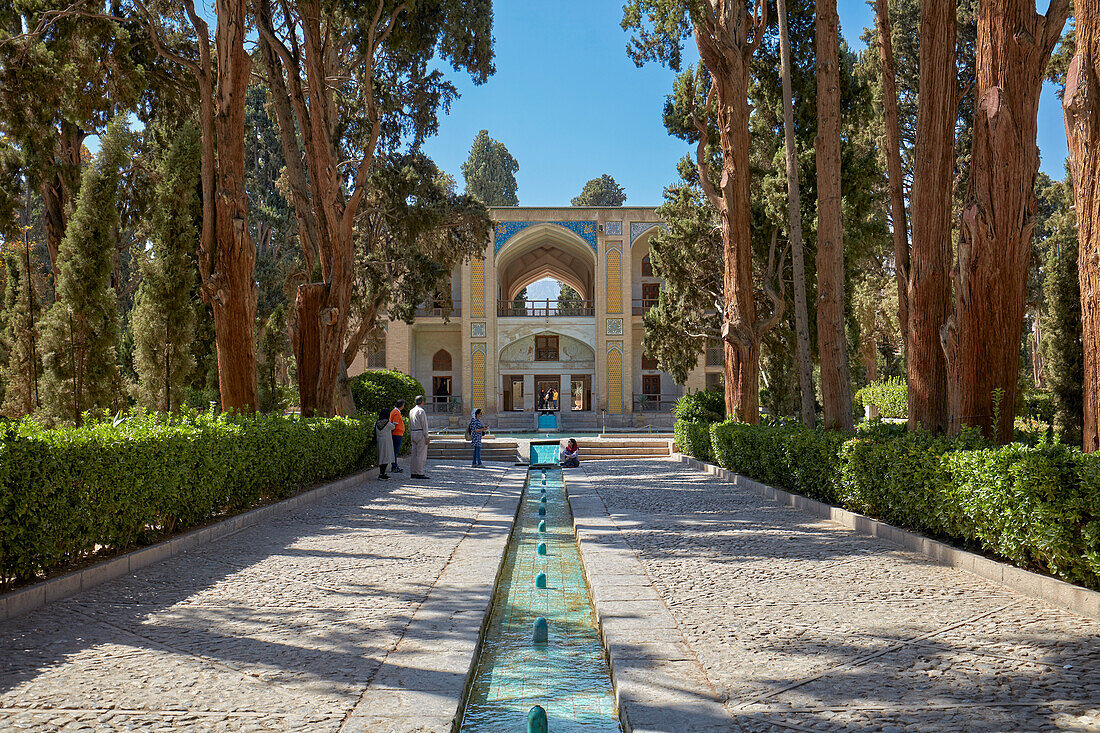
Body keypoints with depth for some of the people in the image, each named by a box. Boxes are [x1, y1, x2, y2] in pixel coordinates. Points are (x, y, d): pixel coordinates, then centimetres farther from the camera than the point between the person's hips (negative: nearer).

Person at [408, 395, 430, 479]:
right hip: (421, 433, -8)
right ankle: (420, 473, -9)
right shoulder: (421, 411, -11)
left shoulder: (411, 411, 13)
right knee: (421, 454, -7)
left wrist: (410, 435, 22)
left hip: (413, 434, 8)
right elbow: (424, 425, -13)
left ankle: (414, 473, 11)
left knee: (414, 454, 10)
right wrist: (427, 437, -12)